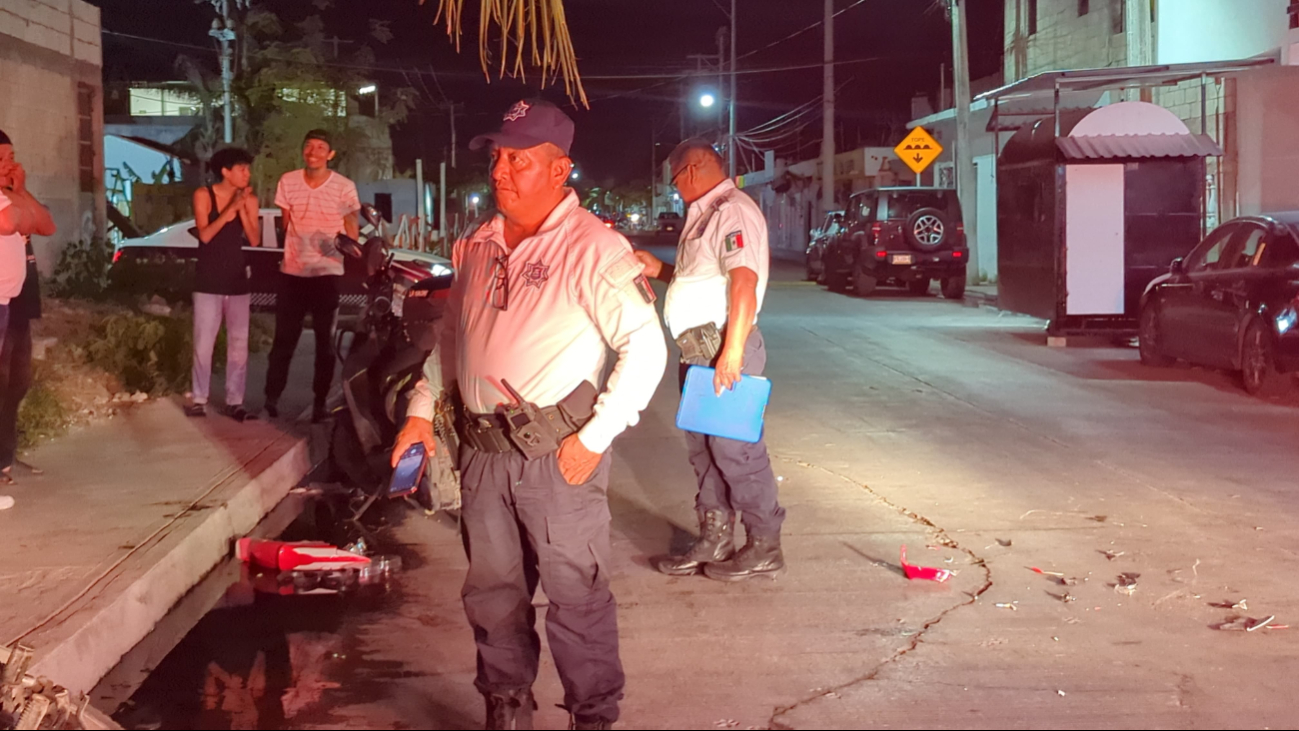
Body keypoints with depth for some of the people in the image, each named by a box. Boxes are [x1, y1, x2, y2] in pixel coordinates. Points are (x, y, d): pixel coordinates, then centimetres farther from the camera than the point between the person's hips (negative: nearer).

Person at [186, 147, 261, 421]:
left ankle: (234, 401, 7)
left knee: (239, 344, 1)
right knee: (203, 343, -2)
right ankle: (200, 400, 6)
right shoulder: (203, 195, -6)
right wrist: (231, 208, -21)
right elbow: (205, 235, -15)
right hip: (208, 281, -3)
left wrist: (242, 209, -16)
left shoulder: (249, 199, 1)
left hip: (238, 280, 3)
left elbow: (255, 240, -4)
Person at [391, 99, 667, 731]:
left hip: (557, 449, -6)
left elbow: (646, 347, -14)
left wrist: (595, 438, -15)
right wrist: (422, 410, 17)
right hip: (482, 447, 7)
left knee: (576, 594, 0)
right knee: (492, 589, 15)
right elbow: (451, 336, 24)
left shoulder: (592, 248, -11)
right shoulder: (477, 246, 12)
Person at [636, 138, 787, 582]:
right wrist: (660, 270, 17)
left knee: (735, 450, -6)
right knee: (703, 448, 14)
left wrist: (731, 354, -27)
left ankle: (764, 548, 4)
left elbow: (743, 282, -23)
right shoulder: (707, 215, 20)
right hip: (699, 348, 11)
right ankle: (714, 542, 22)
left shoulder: (733, 212, -13)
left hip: (722, 346, -11)